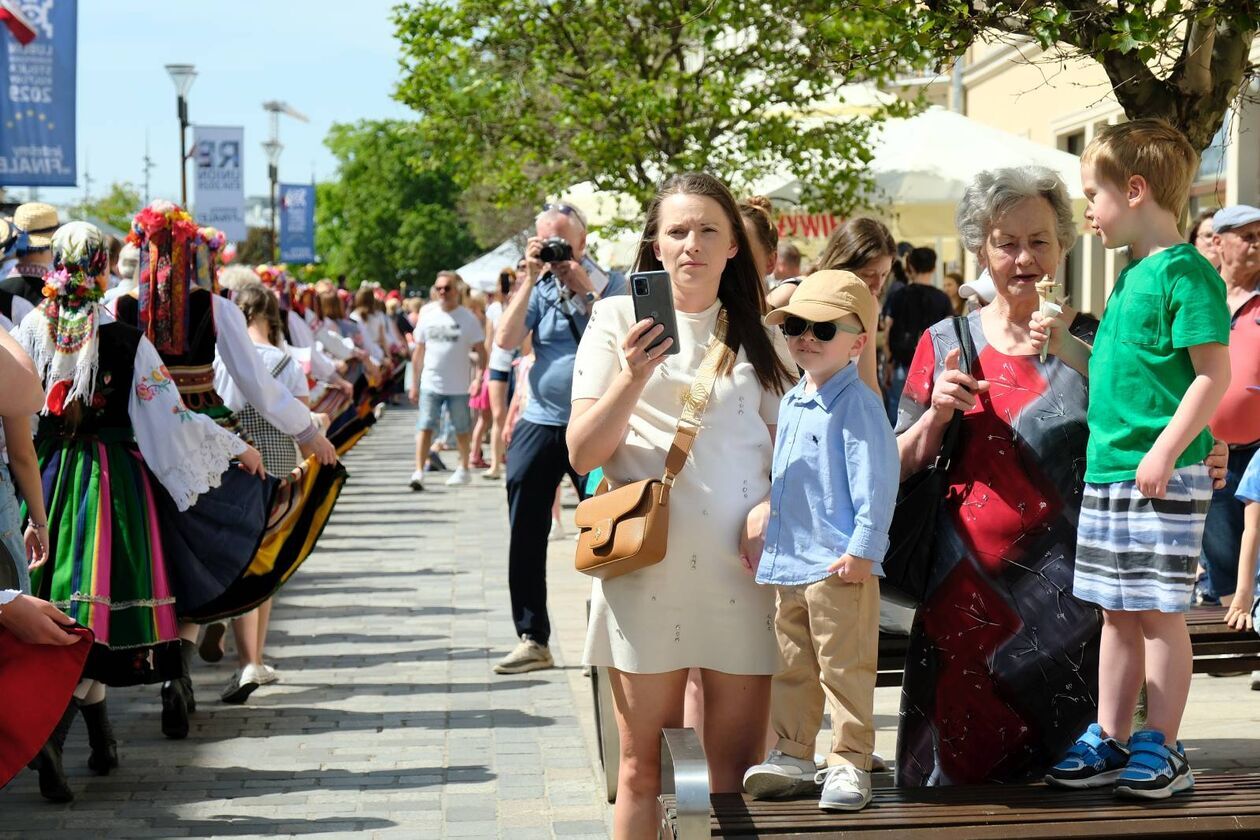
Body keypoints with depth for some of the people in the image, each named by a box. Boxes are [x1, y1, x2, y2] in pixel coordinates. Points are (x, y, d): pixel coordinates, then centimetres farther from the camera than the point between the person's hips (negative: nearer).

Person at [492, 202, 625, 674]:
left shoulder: (609, 286, 0)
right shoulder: (537, 289, 6)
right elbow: (506, 340, -8)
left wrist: (586, 288, -17)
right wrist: (530, 279, -11)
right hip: (539, 424, 3)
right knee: (526, 535, 4)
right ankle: (532, 639, 13)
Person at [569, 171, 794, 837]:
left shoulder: (760, 340, 13)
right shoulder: (618, 319, 6)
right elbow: (583, 454, -1)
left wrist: (774, 505, -4)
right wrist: (632, 378, -17)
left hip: (741, 568, 2)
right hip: (648, 565, -2)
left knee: (737, 771, 4)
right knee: (643, 770, 4)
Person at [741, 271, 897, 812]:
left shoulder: (857, 403, -12)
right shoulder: (791, 402, 14)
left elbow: (876, 482, -16)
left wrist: (863, 548, -20)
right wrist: (768, 542, 21)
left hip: (840, 565, -8)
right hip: (787, 562, 8)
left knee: (844, 668, -2)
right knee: (791, 667, 15)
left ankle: (850, 763, 6)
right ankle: (793, 756, 24)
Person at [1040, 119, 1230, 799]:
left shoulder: (1186, 272, -12)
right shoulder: (1131, 278, 16)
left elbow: (1214, 373, -16)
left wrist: (1165, 450, -22)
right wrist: (1065, 346, 12)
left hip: (1163, 478, -9)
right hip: (1107, 470, 9)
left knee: (1158, 611, -2)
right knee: (1117, 612, 12)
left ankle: (1163, 749, 7)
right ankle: (1111, 741, 20)